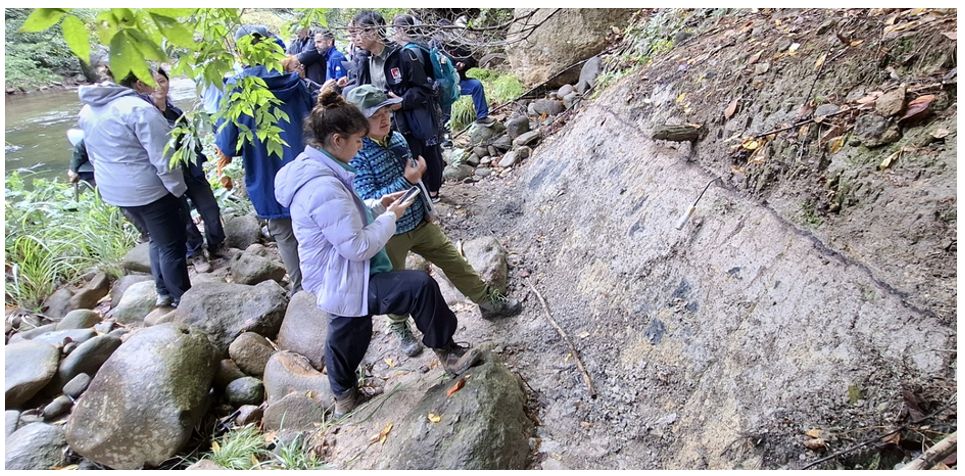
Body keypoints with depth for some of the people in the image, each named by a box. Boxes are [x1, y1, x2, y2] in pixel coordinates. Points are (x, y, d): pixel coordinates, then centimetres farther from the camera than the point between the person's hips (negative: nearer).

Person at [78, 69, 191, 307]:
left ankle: (164, 292, 32)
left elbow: (94, 155, 16)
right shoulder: (139, 109, -21)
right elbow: (163, 158, -21)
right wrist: (178, 188, -11)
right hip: (147, 189, -8)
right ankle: (183, 301, 12)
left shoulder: (87, 111, 7)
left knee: (158, 240, 23)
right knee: (171, 245, 4)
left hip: (113, 189, 8)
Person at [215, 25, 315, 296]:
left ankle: (302, 288, 18)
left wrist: (225, 151, 13)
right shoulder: (293, 80, 0)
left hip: (269, 175, -4)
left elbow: (229, 133, -9)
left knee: (284, 232, 11)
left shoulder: (237, 87, -11)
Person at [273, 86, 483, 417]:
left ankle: (344, 396, 49)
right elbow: (359, 247, -26)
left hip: (337, 281, 11)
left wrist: (376, 206, 5)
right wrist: (390, 217, -12)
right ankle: (446, 352, 7)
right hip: (346, 285, -11)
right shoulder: (324, 188, -29)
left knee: (346, 336, 26)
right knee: (422, 286, -13)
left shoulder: (311, 168, 5)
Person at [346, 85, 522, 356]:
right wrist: (406, 181, -34)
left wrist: (426, 209, 18)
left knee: (455, 262, 13)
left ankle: (488, 302, 30)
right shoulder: (356, 155, -22)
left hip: (421, 222, 6)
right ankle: (400, 328, 40)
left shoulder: (397, 138, -2)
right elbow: (369, 202, -28)